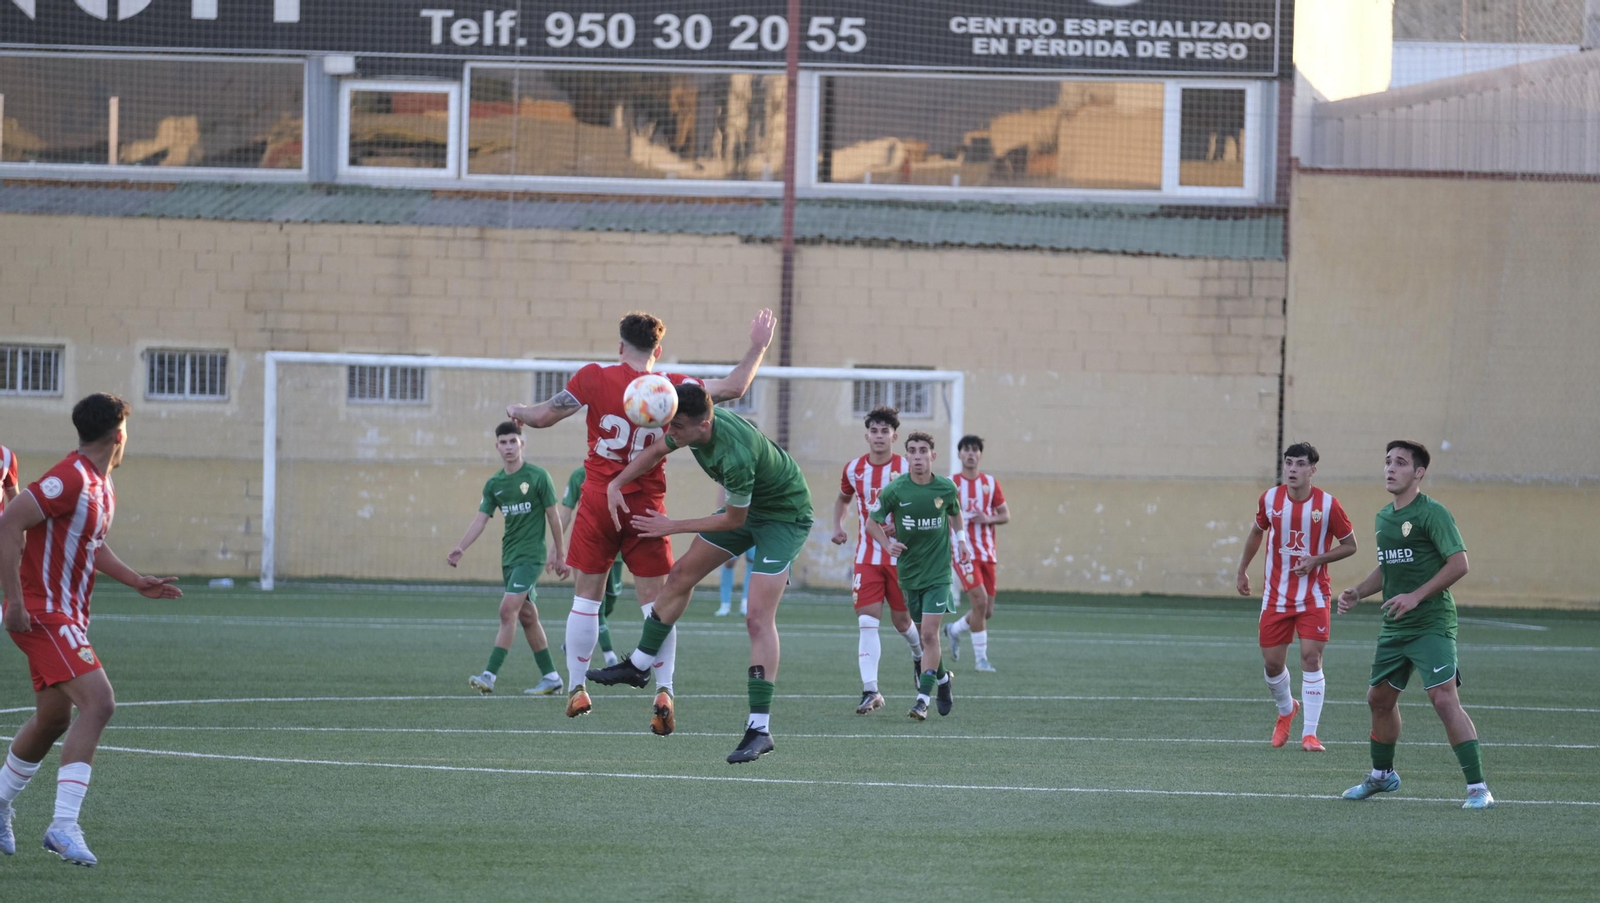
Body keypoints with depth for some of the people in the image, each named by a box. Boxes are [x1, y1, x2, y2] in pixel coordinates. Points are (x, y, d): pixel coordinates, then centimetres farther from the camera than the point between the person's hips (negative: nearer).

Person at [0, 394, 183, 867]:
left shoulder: (102, 488, 13)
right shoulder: (71, 480, -19)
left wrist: (137, 582, 22)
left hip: (66, 615, 10)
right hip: (44, 612, -10)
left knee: (53, 719, 18)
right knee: (98, 701, -22)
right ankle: (64, 824, -25)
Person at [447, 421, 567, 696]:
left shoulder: (538, 477, -7)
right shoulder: (494, 484, 8)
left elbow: (553, 517, -2)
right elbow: (481, 519, 2)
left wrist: (559, 555, 1)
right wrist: (460, 548, -13)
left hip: (531, 555, -7)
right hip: (509, 557, 7)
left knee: (508, 610, -17)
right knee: (527, 616, 10)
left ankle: (490, 676, -22)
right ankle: (551, 677, 18)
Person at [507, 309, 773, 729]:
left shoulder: (595, 378, -6)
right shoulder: (671, 387, -4)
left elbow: (542, 417, -1)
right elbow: (732, 388, -6)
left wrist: (515, 410, 20)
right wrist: (757, 348, 6)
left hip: (599, 502, 0)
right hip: (647, 506, 0)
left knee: (586, 597, 10)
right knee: (655, 603, 3)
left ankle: (577, 688, 12)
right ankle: (663, 690, -11)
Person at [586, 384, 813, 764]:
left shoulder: (735, 455, -39)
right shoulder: (692, 422, -14)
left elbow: (734, 520, -23)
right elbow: (656, 451, 7)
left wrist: (673, 526, -15)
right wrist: (616, 483, -7)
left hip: (784, 515, -9)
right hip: (748, 506, 9)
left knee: (758, 617, -18)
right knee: (681, 576, 13)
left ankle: (760, 730, -18)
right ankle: (638, 665, 31)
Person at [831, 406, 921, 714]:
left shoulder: (906, 470, -8)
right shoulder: (854, 469, 2)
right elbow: (843, 498, 22)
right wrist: (838, 526, 5)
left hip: (901, 557, -2)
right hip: (867, 558, 2)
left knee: (901, 620, 8)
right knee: (867, 622, -10)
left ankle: (920, 654, 43)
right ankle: (870, 691, -11)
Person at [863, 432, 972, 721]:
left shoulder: (946, 489, -5)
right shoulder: (894, 491, -9)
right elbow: (872, 522, 2)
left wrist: (960, 539, 10)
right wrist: (888, 545, -13)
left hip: (938, 571, -2)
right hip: (909, 572, 2)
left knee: (929, 633, -13)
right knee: (925, 634, 12)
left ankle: (923, 698, -13)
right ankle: (943, 679, 39)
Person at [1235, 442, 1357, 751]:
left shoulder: (1328, 505, -11)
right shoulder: (1270, 500, -3)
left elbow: (1349, 545, -1)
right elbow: (1256, 532, 17)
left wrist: (1316, 560, -16)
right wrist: (1242, 571, 19)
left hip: (1313, 596, -3)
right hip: (1276, 596, 3)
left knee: (1311, 658, -12)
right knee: (1272, 662, 5)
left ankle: (1309, 733, -6)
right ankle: (1286, 710, 36)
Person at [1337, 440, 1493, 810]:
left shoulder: (1432, 513, -12)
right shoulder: (1383, 517, 13)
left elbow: (1459, 563, -17)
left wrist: (1416, 596, -20)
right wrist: (1357, 592, 10)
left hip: (1431, 624, -9)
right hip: (1394, 627, 9)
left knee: (1444, 698, -17)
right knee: (1380, 697, 17)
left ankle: (1477, 788, -16)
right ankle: (1382, 775, 38)